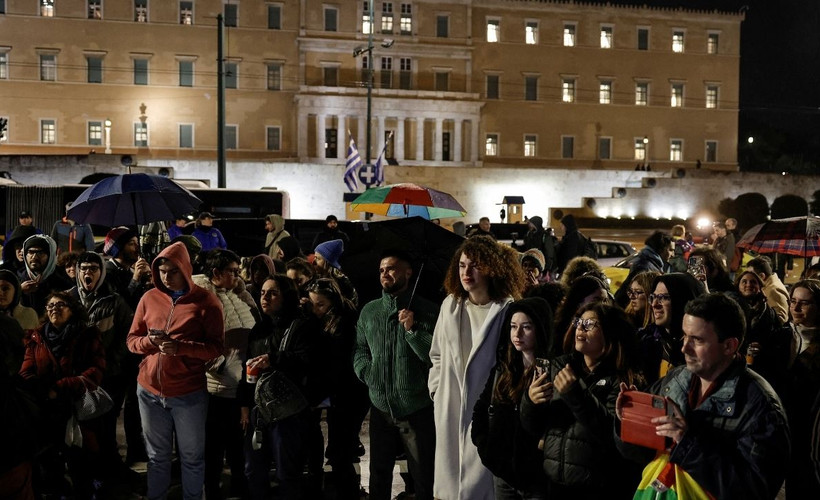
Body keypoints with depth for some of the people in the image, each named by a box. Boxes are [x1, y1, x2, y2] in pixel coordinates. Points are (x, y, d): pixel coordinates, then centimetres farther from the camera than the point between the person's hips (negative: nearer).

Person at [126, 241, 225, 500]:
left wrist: (181, 347, -23)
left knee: (191, 457, 9)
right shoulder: (149, 297, 5)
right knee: (157, 456, 16)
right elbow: (132, 340, 10)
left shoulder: (206, 301, -6)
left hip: (189, 393, -3)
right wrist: (149, 341, -13)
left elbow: (217, 346, -8)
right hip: (150, 391, 3)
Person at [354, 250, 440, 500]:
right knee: (378, 475, 17)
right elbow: (360, 350, 14)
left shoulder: (427, 310, -6)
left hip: (417, 408, -4)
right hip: (380, 406, 4)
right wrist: (367, 372, -4)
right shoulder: (369, 311, 7)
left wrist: (413, 330, -22)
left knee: (423, 479, 8)